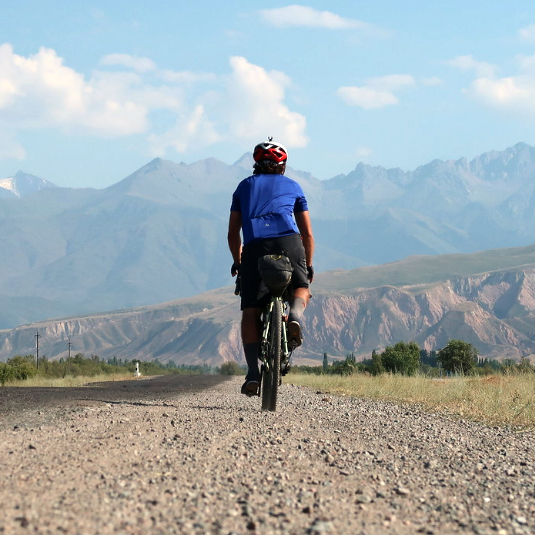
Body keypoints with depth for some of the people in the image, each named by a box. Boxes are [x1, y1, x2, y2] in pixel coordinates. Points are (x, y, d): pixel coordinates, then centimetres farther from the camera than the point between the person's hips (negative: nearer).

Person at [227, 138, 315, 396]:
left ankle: (252, 372, -11)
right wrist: (309, 265, 35)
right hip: (287, 240, 0)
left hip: (253, 246, 0)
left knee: (250, 311, 2)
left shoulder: (244, 186, 27)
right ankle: (295, 315, -13)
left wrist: (237, 262, 38)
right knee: (301, 288, 23)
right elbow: (307, 233, 23)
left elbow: (233, 233, 24)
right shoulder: (292, 186, 24)